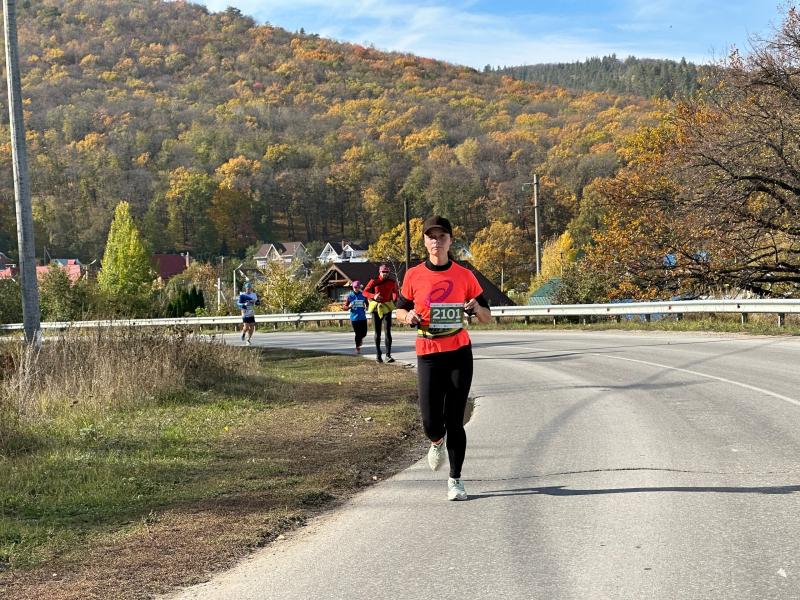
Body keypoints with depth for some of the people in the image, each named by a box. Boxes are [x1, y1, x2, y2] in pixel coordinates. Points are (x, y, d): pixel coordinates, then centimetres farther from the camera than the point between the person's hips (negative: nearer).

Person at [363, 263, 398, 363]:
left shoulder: (392, 282, 1)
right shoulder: (374, 281, -5)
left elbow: (395, 291, 20)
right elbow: (365, 292, -5)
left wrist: (395, 299, 2)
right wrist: (373, 296, -22)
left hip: (387, 307, 0)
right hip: (376, 307, 0)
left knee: (388, 332, -10)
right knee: (377, 333, 6)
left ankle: (388, 355, -12)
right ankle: (378, 354, 16)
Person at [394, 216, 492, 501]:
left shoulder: (464, 276, 1)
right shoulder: (414, 275, 2)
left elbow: (487, 317, 7)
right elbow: (400, 309, 14)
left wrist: (477, 309, -16)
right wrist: (408, 316, -9)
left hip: (459, 354, 0)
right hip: (428, 356, 0)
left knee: (455, 421, 0)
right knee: (430, 421, -6)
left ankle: (455, 480, 12)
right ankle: (437, 442, 31)